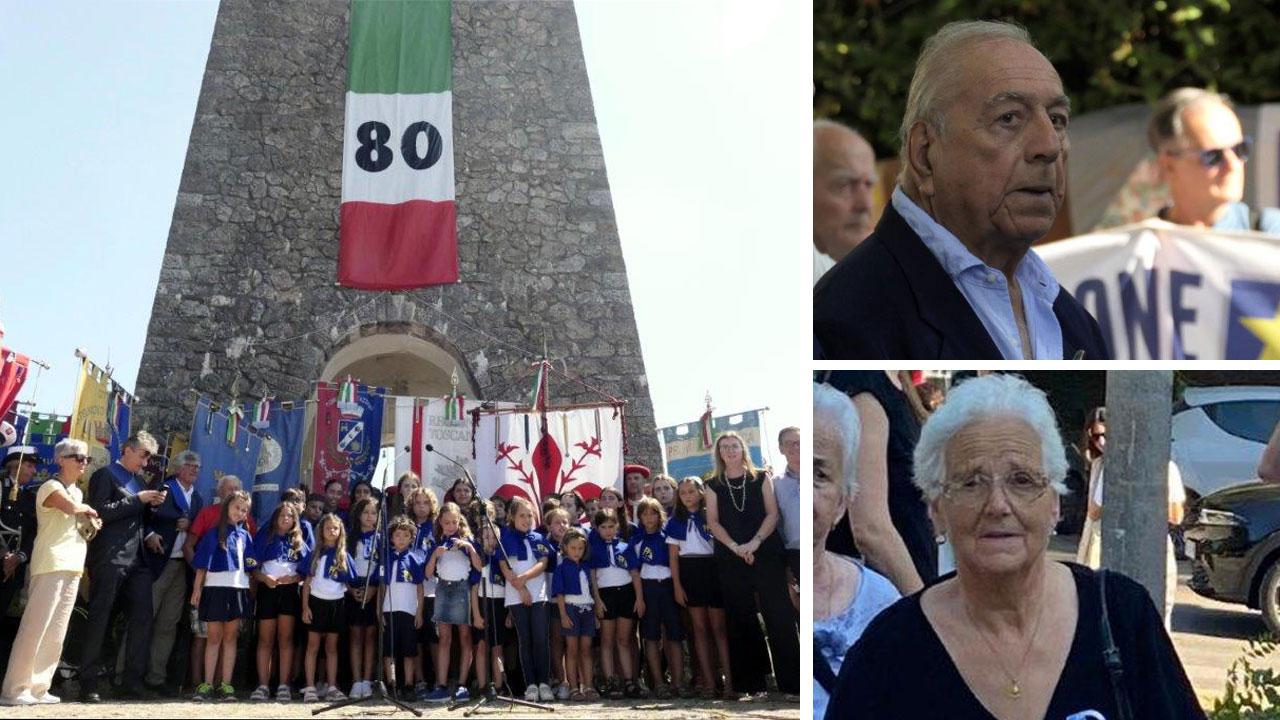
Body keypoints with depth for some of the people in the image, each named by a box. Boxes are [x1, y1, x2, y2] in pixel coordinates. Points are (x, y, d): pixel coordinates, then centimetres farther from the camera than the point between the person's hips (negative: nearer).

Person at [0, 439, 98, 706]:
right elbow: (70, 507, -27)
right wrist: (89, 510, -8)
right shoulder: (51, 487, -7)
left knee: (56, 633, 7)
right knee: (35, 627, -12)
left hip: (72, 567, 9)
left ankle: (38, 688, 10)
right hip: (51, 565, -9)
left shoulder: (77, 492, 20)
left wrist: (90, 526, 8)